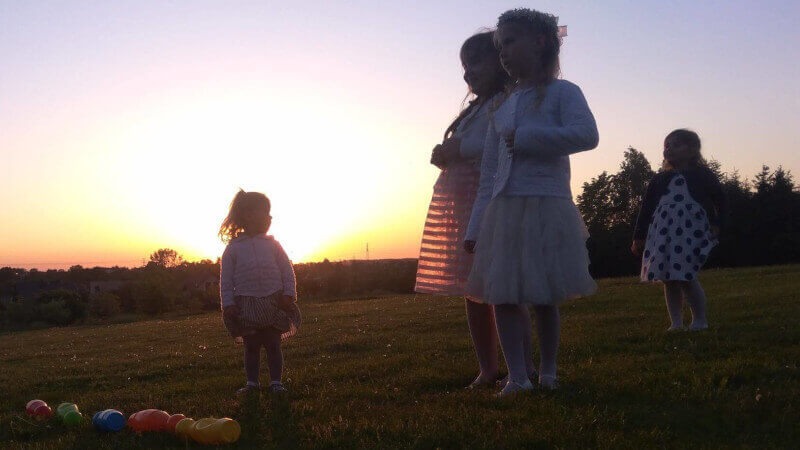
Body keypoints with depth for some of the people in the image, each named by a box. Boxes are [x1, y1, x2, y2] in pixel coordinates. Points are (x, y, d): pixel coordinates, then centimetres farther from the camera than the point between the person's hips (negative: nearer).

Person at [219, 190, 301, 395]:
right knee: (251, 346, 7)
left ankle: (276, 382, 12)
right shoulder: (233, 248, 0)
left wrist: (288, 294, -7)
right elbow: (226, 280, 0)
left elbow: (287, 272, 4)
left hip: (273, 303, 1)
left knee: (273, 344, 5)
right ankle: (252, 382, 17)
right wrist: (228, 304, -8)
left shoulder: (272, 244, 6)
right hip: (246, 306, -1)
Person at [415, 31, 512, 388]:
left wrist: (459, 150, -13)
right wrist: (445, 154, 4)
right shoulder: (475, 109, 24)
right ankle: (487, 369, 16)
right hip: (458, 202, 9)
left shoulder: (506, 102, -4)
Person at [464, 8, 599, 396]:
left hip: (546, 207, -5)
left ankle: (547, 372, 18)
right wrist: (475, 228, 9)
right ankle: (517, 376, 0)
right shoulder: (501, 110, 16)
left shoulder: (562, 93, 2)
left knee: (544, 298, 3)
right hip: (503, 211, 5)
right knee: (503, 296, -4)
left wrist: (524, 138, -14)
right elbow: (488, 176, 15)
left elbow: (587, 134, -19)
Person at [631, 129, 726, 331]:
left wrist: (716, 224, -4)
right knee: (669, 280, 5)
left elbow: (719, 201, 9)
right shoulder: (659, 180, 12)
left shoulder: (702, 175, 4)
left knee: (687, 278, -9)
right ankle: (676, 322, 12)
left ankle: (699, 320, 4)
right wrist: (638, 237, 11)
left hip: (691, 234, -4)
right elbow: (646, 208, 13)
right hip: (663, 236, 4)